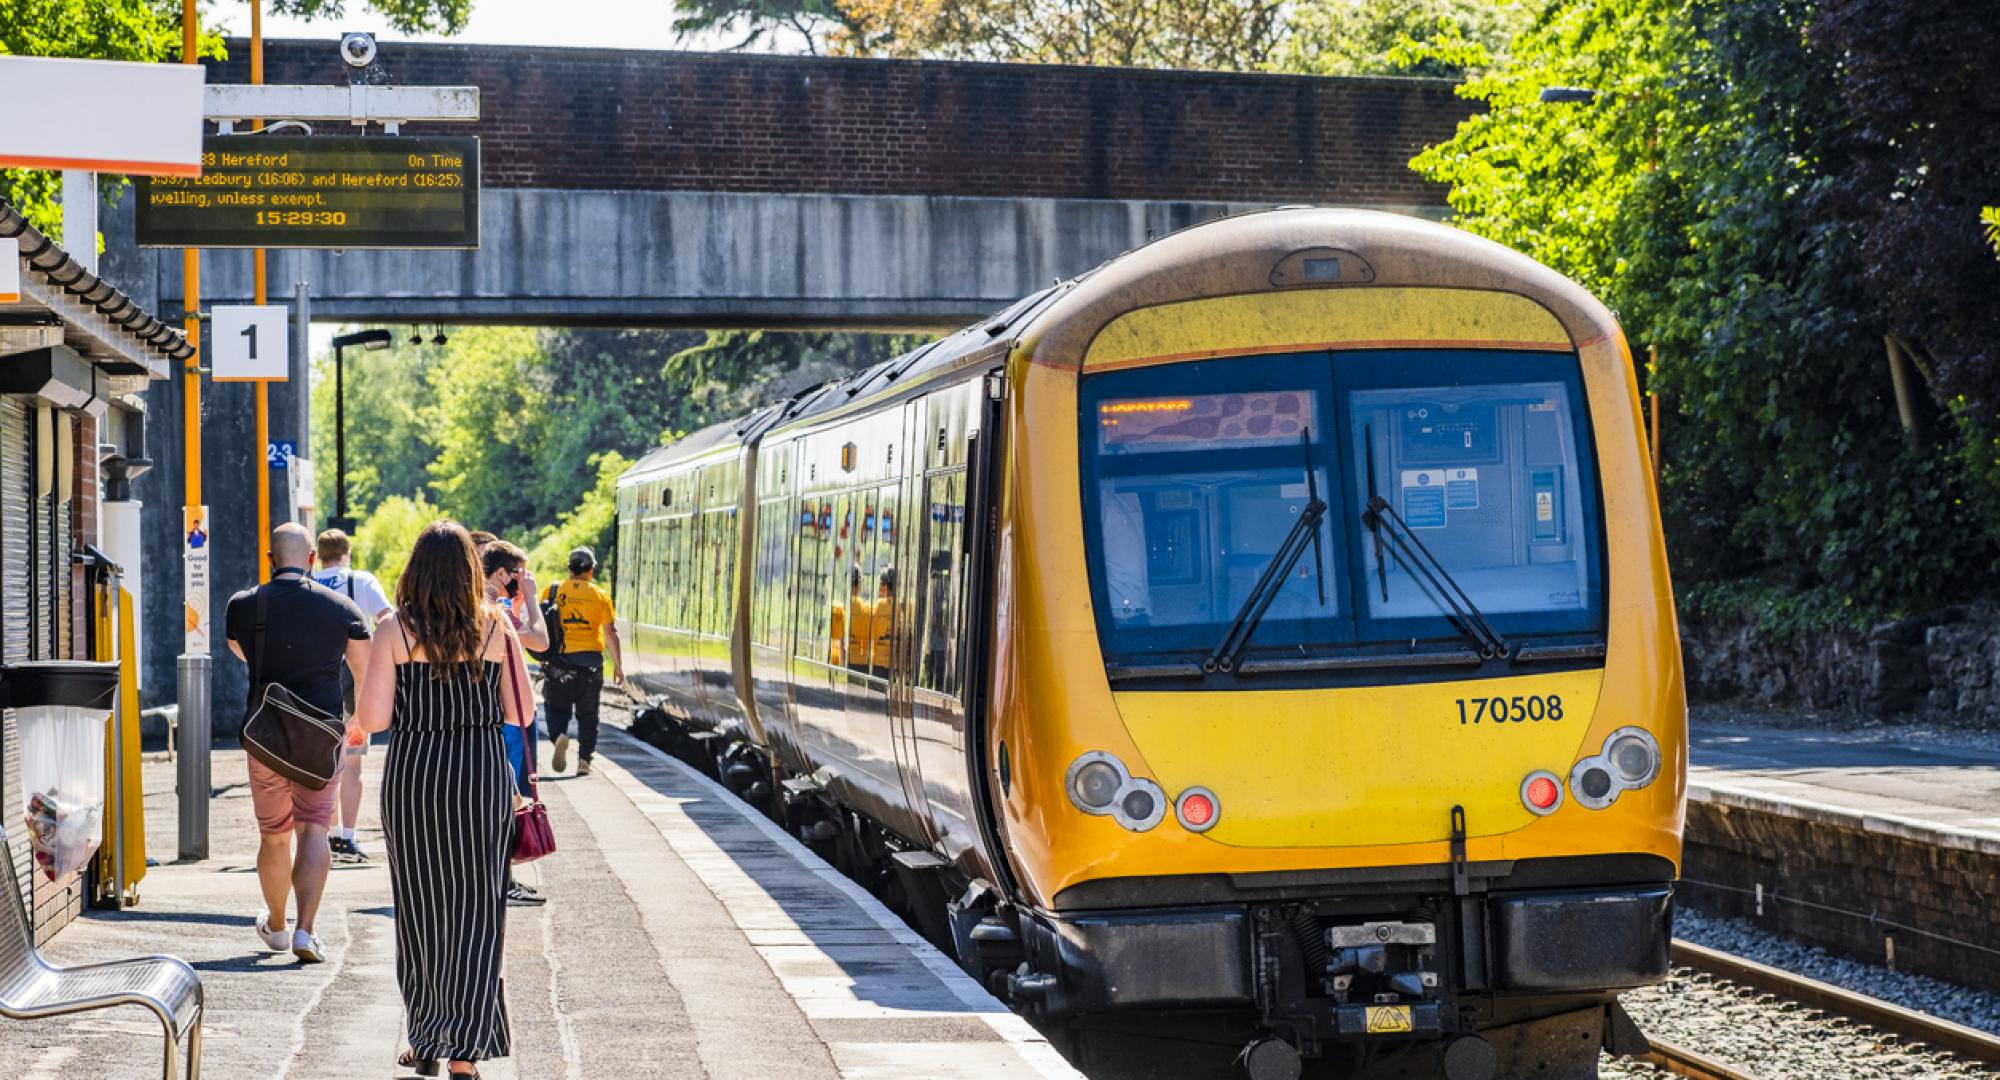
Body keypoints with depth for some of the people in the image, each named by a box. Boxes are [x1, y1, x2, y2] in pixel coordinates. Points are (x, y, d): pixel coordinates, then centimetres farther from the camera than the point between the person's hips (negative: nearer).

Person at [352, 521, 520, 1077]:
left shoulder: (395, 629, -5)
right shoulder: (495, 626, -1)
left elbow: (373, 719, -9)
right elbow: (518, 714, 2)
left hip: (415, 776, 0)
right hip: (484, 776, 0)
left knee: (421, 910, 13)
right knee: (477, 912, 3)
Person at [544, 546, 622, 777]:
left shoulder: (554, 591, 1)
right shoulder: (600, 595, 1)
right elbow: (610, 633, -2)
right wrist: (618, 665, 4)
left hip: (560, 657, 0)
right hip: (590, 658, 0)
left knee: (557, 705, 9)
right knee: (587, 713, 11)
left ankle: (559, 735, -20)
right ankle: (584, 760, 8)